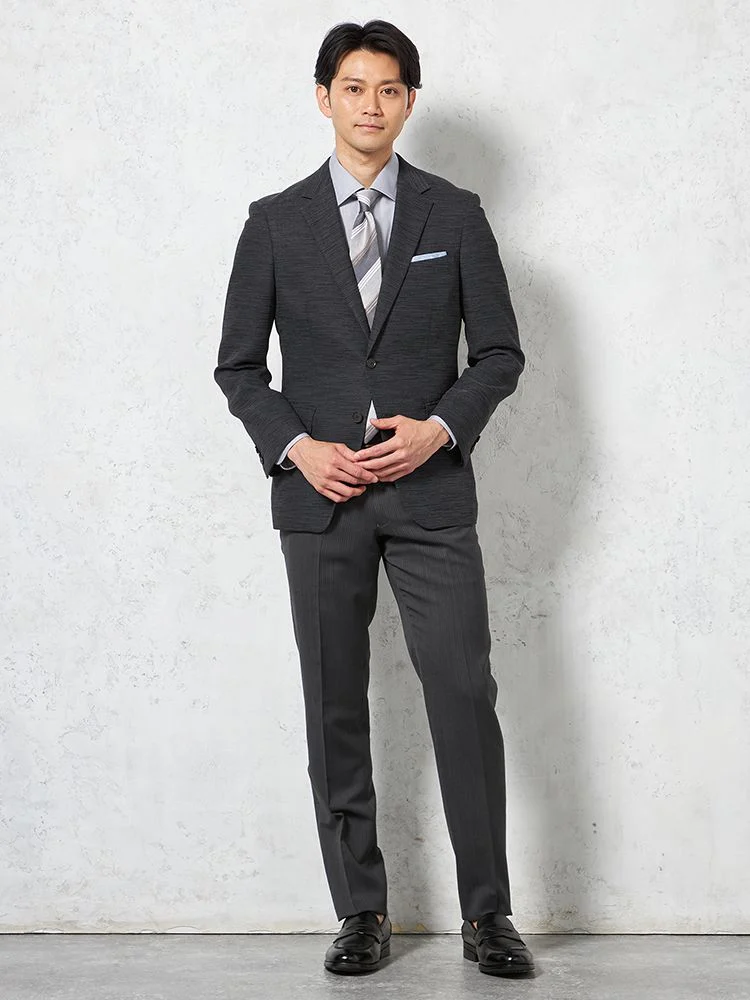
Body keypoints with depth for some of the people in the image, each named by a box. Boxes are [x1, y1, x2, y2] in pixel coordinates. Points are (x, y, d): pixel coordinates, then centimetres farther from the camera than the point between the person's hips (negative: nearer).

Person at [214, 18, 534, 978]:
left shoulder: (455, 214, 5)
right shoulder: (275, 221, 6)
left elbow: (499, 352, 6)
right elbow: (239, 365, 7)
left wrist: (440, 427, -11)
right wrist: (296, 447, -9)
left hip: (431, 489, -1)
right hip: (319, 491, 1)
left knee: (464, 694, -6)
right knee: (335, 710, 4)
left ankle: (487, 914, 4)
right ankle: (361, 913, 14)